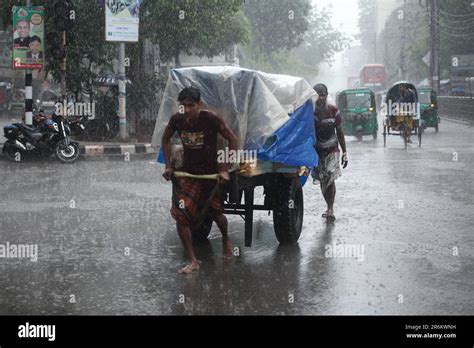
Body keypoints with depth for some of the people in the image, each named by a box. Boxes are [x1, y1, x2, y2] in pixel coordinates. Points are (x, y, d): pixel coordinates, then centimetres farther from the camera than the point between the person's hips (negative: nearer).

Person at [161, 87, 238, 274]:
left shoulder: (211, 119, -19)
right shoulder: (177, 120, -9)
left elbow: (232, 140, -11)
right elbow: (165, 140, 11)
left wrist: (225, 169, -14)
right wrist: (168, 166, 5)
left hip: (210, 173, -2)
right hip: (187, 173, 2)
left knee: (216, 213, 11)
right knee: (180, 214, -14)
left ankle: (226, 239, 47)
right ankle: (193, 261, -8)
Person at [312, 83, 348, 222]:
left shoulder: (333, 111, -4)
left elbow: (339, 132, 4)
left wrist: (344, 152, 4)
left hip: (331, 149, -1)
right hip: (316, 150, 1)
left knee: (330, 178, -15)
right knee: (322, 181, 7)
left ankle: (330, 210, -13)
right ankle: (330, 209, 21)